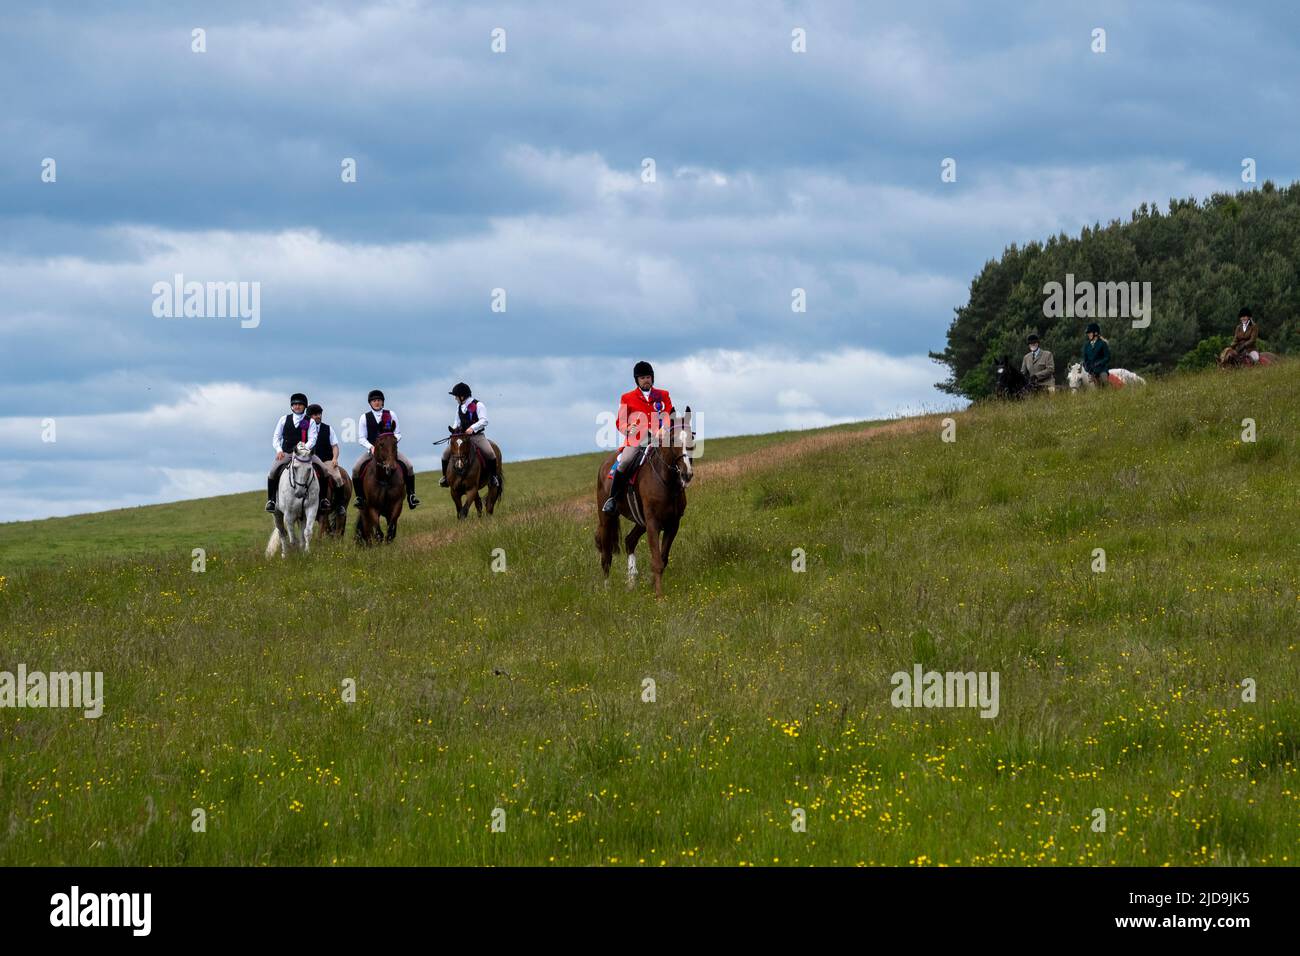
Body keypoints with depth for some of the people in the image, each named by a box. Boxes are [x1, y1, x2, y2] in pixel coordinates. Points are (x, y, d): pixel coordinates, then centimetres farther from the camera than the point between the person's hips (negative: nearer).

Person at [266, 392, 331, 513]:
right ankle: (270, 500, -12)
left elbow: (312, 440, -6)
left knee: (323, 470, -20)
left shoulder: (310, 422, 5)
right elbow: (276, 438, 10)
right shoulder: (284, 419, 10)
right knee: (273, 472, -24)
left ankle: (323, 499, -9)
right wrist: (279, 450, -10)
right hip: (286, 454, 1)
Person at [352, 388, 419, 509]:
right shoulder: (365, 417, 2)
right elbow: (361, 438, 1)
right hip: (372, 450, 0)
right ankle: (360, 497, -9)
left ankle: (411, 495, -7)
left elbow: (398, 434, 6)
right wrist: (371, 447, -17)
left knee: (409, 466, -19)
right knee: (356, 469, -23)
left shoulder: (390, 415, 4)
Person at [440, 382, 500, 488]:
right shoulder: (459, 407, 12)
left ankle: (493, 477, -7)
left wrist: (473, 428, -29)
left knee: (489, 453, -25)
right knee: (446, 453, -7)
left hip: (477, 435, -5)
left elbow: (484, 421, -15)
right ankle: (445, 476, 10)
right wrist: (454, 429, -3)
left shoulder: (478, 405, -7)